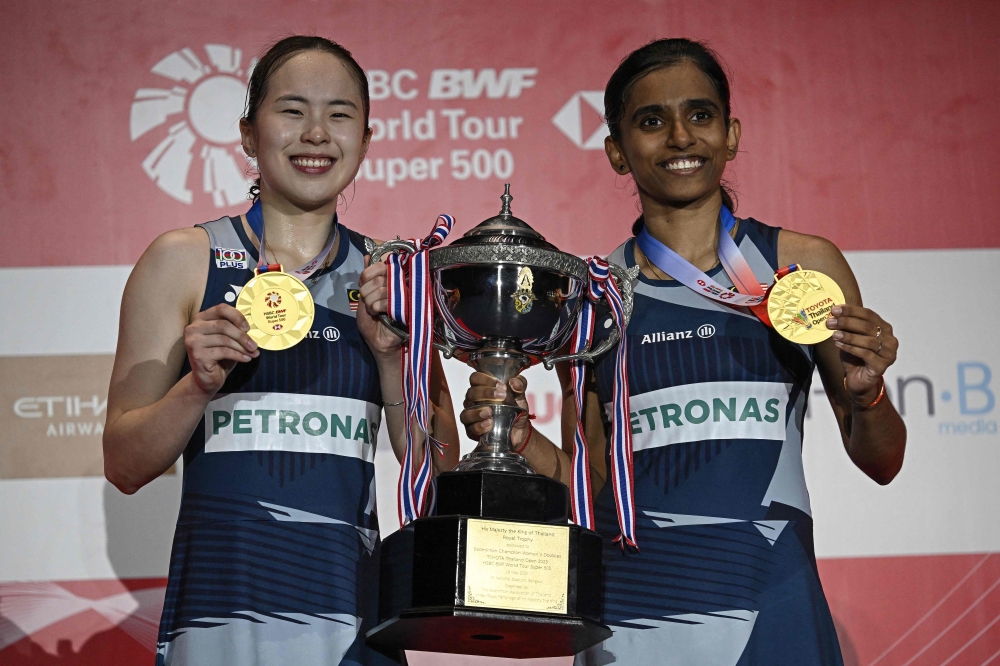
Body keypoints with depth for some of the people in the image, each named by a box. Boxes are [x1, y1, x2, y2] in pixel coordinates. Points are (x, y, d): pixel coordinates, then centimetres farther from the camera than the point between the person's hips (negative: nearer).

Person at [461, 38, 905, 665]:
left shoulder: (803, 265, 2)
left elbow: (881, 462, 7)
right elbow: (590, 481, 12)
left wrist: (865, 395, -12)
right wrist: (518, 437, -6)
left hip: (768, 610, -1)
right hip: (629, 612, 1)